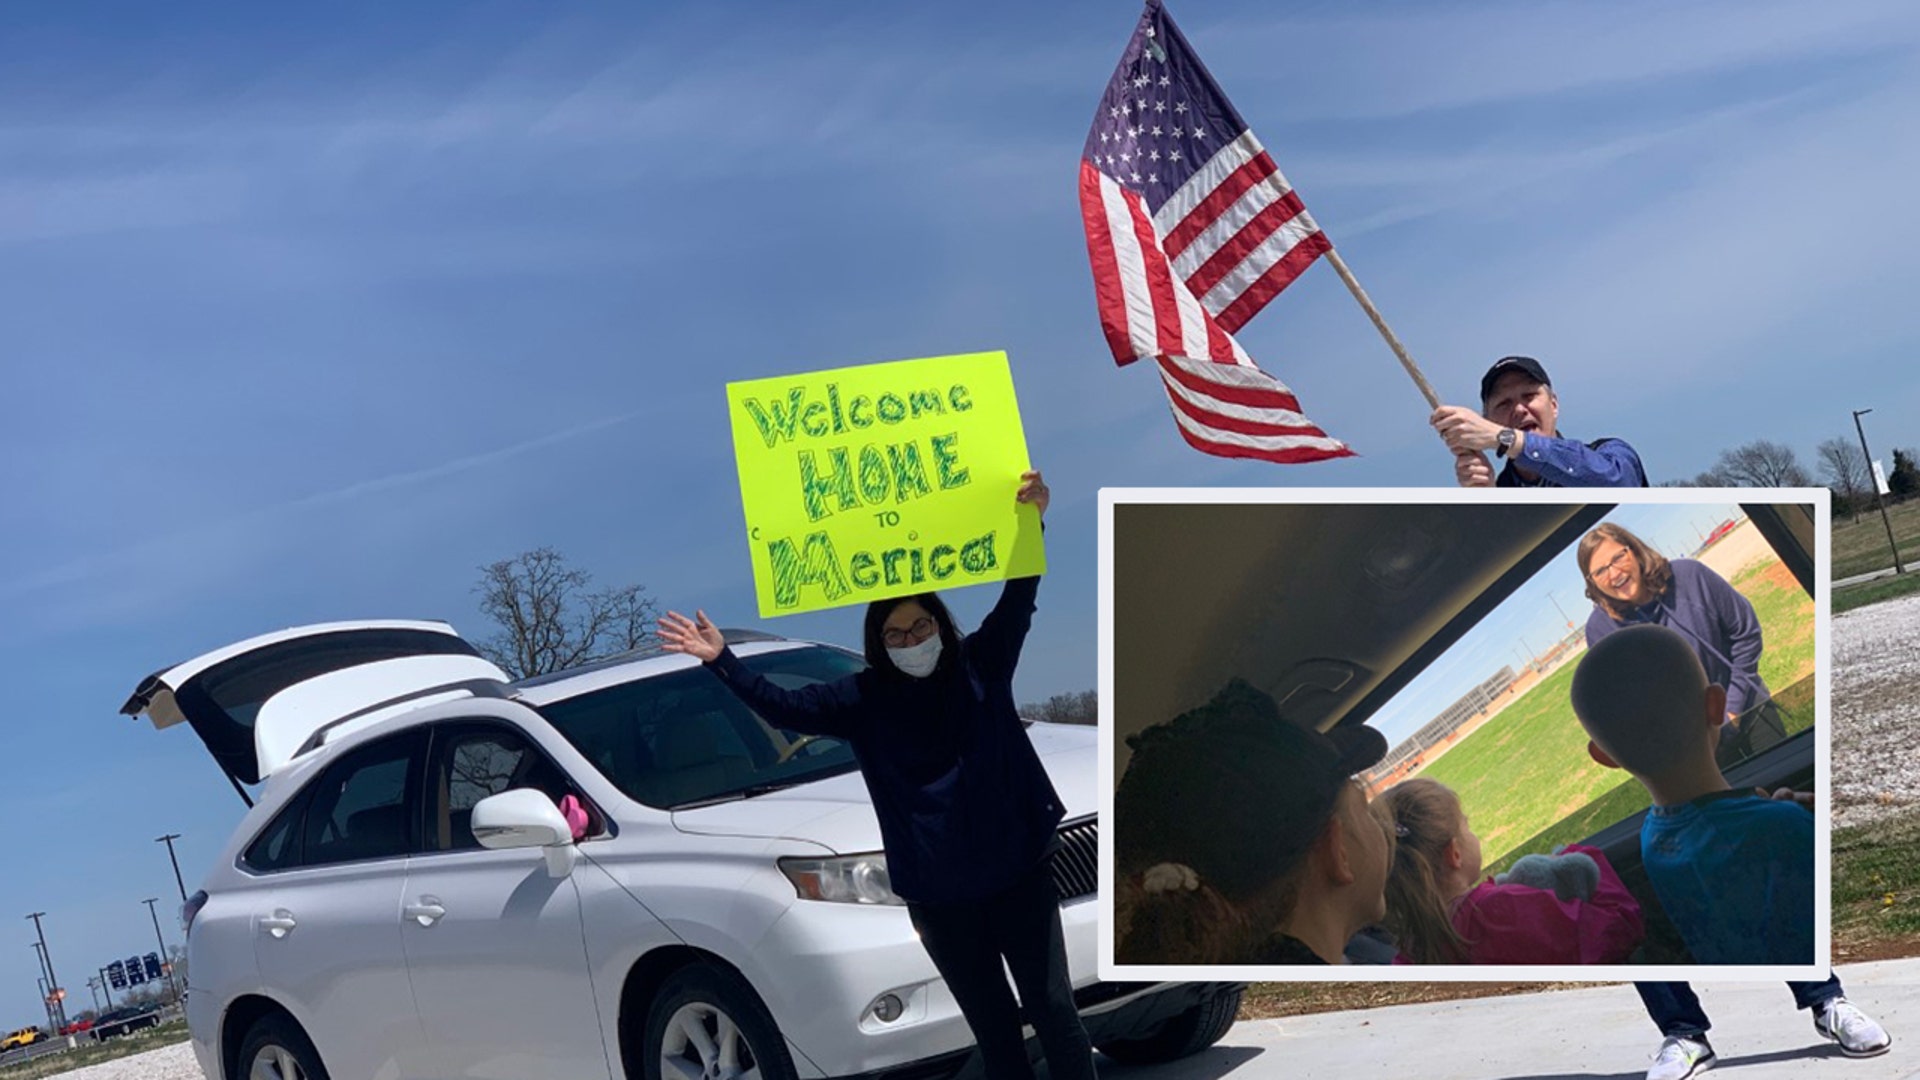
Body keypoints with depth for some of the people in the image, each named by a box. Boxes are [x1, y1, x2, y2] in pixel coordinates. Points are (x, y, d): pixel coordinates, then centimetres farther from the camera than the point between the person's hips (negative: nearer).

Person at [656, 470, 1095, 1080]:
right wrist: (720, 661, -7)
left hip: (1019, 874, -1)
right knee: (995, 1031, 8)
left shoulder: (980, 666, 1)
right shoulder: (865, 700, 2)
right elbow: (782, 708, 1)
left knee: (1055, 1013, 0)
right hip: (939, 897, 1)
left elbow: (1017, 601, -10)